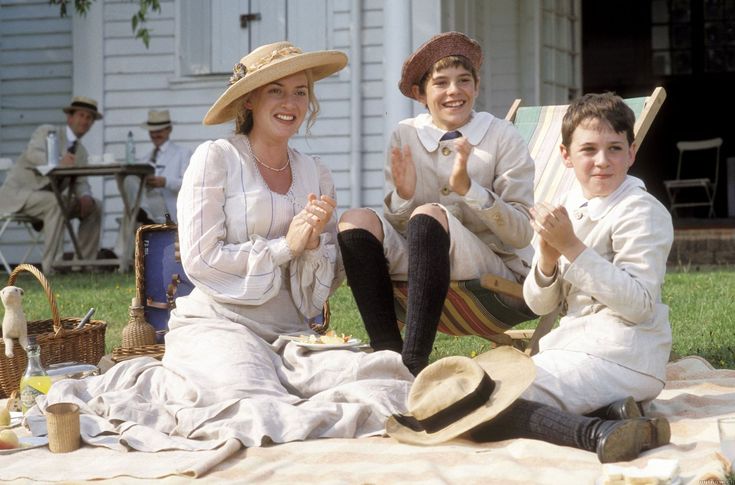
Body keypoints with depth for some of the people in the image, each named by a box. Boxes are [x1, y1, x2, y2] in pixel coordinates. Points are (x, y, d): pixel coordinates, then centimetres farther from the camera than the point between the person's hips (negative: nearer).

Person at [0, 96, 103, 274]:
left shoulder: (81, 152, 13)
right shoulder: (47, 131, -8)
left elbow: (79, 182, 5)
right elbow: (33, 154, -28)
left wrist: (85, 197, -20)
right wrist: (59, 161, -48)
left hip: (48, 196, 8)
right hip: (18, 193, -7)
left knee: (94, 207, -5)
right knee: (56, 203, -35)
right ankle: (50, 265, -33)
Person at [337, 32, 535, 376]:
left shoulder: (503, 137, -3)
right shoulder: (405, 136, 5)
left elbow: (522, 233, -10)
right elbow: (396, 229, 7)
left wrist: (467, 187, -22)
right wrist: (404, 196, -15)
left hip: (499, 271, -3)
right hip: (421, 264, 4)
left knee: (429, 216, -30)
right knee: (356, 221, -19)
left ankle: (414, 361, -34)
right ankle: (387, 353, -23)